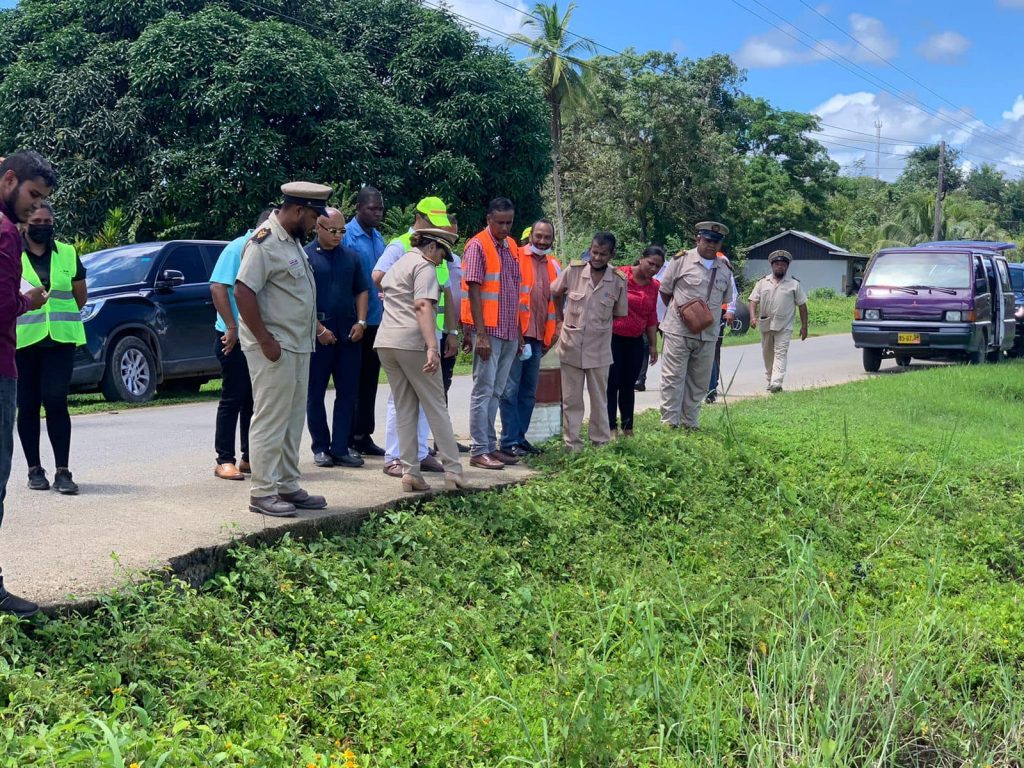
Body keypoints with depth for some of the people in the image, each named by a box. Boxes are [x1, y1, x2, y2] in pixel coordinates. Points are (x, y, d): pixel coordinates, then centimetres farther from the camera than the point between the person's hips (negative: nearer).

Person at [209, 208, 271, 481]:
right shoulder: (238, 248, -9)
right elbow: (217, 287, -16)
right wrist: (231, 327, -20)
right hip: (235, 337, -7)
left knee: (254, 399, 11)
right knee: (233, 399, -3)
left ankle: (250, 458, 19)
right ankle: (224, 461, 2)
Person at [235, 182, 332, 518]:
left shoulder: (293, 241, 14)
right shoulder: (265, 242, -16)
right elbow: (243, 292, -22)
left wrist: (312, 332, 15)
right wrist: (266, 341, -22)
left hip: (297, 348, 10)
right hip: (274, 350, -10)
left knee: (293, 421, 14)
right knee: (270, 420, -4)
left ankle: (287, 487, 23)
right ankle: (262, 493, 3)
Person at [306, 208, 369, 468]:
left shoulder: (351, 257, 12)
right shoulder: (306, 256, -3)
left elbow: (362, 291, 16)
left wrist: (360, 322, 1)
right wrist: (319, 329, -13)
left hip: (349, 335, 4)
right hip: (318, 335, -4)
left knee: (348, 393, 4)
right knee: (316, 394, 4)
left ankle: (340, 449, 10)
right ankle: (321, 448, 13)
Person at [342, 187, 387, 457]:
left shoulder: (378, 238, 13)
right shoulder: (346, 236, -12)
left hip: (375, 320, 8)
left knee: (369, 381, 12)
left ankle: (363, 436, 21)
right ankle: (348, 438, 7)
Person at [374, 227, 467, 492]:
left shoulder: (397, 265, 22)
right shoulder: (425, 267, -4)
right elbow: (423, 306, -18)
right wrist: (432, 348, -28)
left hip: (385, 341, 8)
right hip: (413, 342, -8)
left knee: (404, 410, 10)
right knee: (436, 406, 0)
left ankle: (409, 472, 5)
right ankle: (453, 470, 2)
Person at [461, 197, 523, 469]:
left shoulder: (511, 247, 14)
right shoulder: (477, 246, -8)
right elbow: (473, 291, -13)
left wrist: (518, 331, 15)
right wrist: (481, 334, -18)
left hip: (509, 332, 7)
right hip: (488, 331, -7)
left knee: (495, 391, 11)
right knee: (483, 390, -3)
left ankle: (490, 446, 17)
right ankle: (479, 451, 0)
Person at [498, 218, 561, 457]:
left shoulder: (554, 266, 14)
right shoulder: (516, 258, -4)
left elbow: (556, 301, 21)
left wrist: (552, 335, 16)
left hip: (537, 337, 7)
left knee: (529, 391, 11)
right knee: (511, 389, -5)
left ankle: (520, 436, 19)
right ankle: (509, 441, -1)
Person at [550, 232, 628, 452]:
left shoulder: (619, 281, -5)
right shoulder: (573, 271, -6)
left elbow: (619, 314, 7)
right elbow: (553, 293, 8)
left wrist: (599, 325, 4)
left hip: (599, 351, 0)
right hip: (571, 347, 0)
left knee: (599, 400, 10)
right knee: (571, 400, 7)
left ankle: (601, 443, 21)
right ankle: (572, 444, 15)